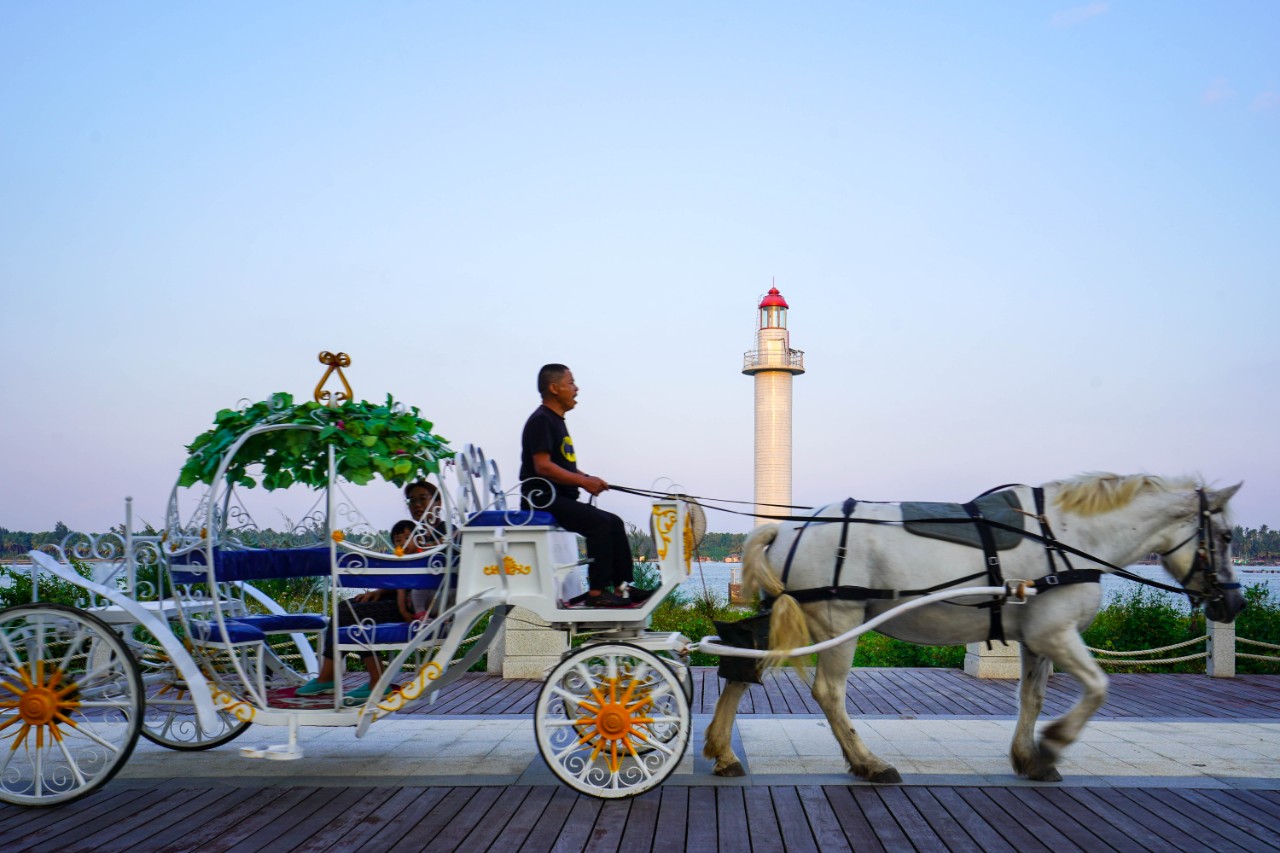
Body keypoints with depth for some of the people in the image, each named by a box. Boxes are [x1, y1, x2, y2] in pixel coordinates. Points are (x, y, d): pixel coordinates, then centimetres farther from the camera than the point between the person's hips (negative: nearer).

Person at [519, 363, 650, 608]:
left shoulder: (556, 420, 21)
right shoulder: (541, 421, -12)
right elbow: (542, 466, -22)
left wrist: (588, 479, 8)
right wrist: (583, 481, -20)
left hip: (561, 497, 10)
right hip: (544, 497, -10)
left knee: (614, 523, 4)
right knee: (600, 522, -24)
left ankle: (620, 587, 1)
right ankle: (596, 593, -24)